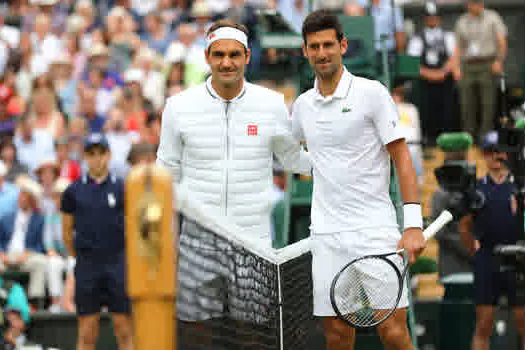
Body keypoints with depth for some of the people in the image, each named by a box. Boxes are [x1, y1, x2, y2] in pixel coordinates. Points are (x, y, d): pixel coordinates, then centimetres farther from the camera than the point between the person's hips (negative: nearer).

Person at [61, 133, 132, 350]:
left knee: (124, 331, -2)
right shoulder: (74, 191, 6)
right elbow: (67, 231, 15)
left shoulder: (122, 189, 3)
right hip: (87, 266, 1)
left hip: (118, 265, -1)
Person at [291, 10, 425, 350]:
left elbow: (402, 158, -5)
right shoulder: (303, 105, 12)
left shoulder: (372, 93, -2)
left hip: (375, 230, -4)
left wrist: (413, 225, -12)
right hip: (327, 234, 4)